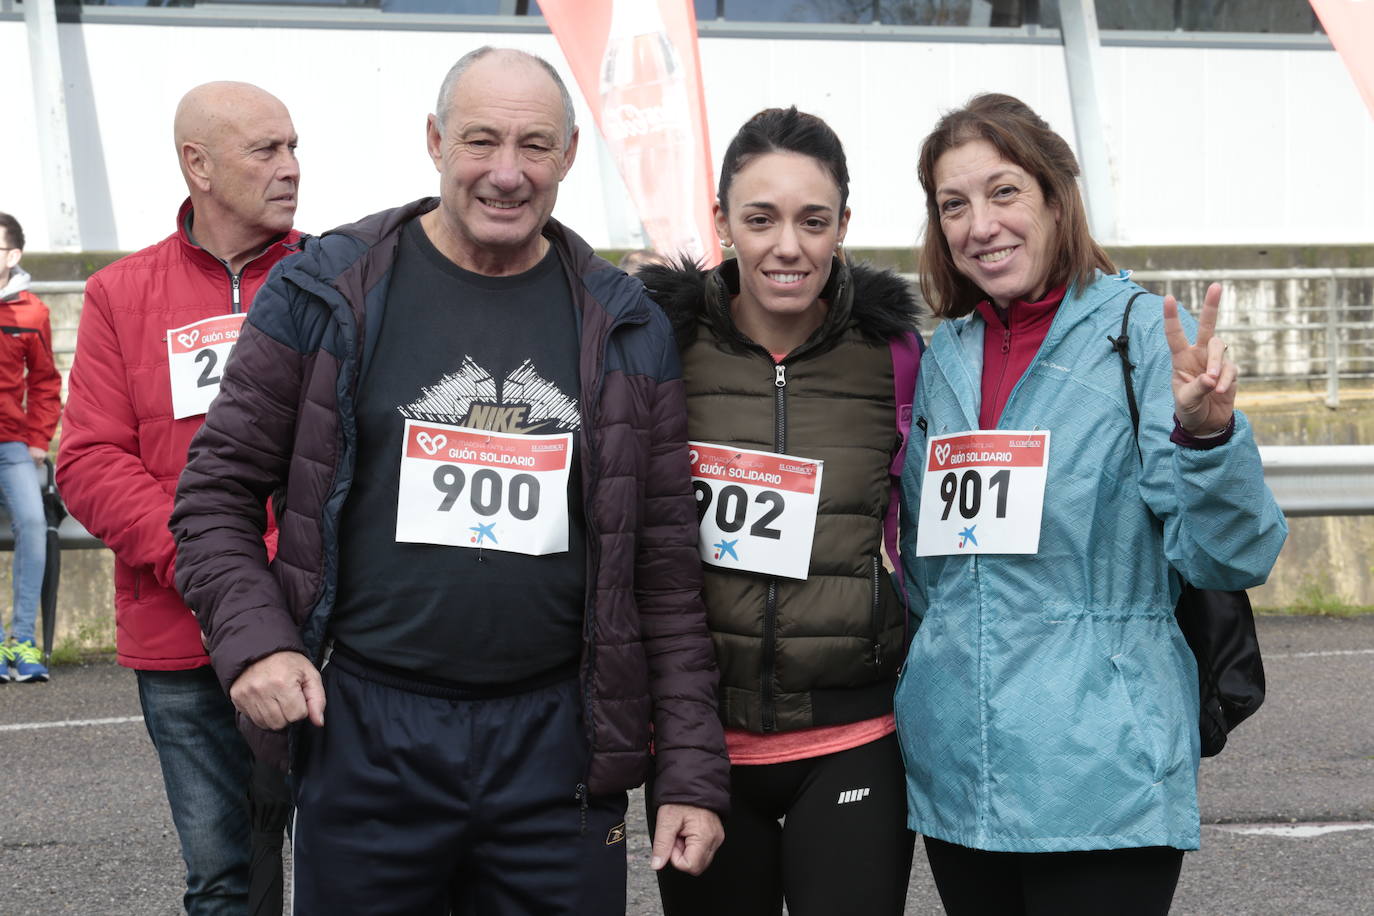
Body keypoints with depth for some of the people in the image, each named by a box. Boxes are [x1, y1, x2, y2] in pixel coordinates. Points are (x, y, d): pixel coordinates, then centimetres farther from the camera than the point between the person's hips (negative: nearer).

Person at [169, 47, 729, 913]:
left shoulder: (625, 327, 5)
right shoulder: (330, 292, 0)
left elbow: (666, 562, 5)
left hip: (557, 744, 2)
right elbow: (220, 489, 5)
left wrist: (692, 771, 1)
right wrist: (254, 640, -11)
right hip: (366, 736, -1)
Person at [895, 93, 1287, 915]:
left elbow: (1233, 559, -12)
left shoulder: (1147, 333, -6)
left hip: (1102, 782, -5)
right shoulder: (944, 359, 10)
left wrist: (1205, 434, -27)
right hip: (956, 776, 5)